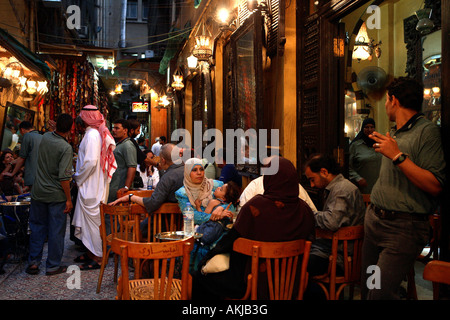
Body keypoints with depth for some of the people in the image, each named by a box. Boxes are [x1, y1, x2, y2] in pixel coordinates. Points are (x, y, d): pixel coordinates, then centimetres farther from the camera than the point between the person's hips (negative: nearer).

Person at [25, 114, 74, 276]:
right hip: (56, 195, -5)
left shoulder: (45, 137, -1)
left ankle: (33, 262, 21)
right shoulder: (66, 148, -19)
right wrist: (68, 199, -13)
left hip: (38, 192, 6)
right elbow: (63, 177, -21)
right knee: (56, 231, 6)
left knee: (37, 227, 16)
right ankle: (53, 266, 15)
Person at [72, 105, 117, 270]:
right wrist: (79, 176, 15)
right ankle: (91, 252, 29)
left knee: (92, 220, -1)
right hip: (91, 185, 10)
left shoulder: (92, 135, -18)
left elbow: (90, 162, -25)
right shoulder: (98, 133, 12)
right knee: (90, 219, 17)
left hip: (90, 187, -10)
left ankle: (98, 257, 8)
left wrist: (78, 177, -12)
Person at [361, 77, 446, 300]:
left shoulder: (427, 131, -11)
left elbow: (435, 186, -21)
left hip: (403, 228, -8)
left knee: (380, 294, -12)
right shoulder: (393, 134, 15)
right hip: (374, 221, 8)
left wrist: (398, 155, -21)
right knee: (366, 289, 12)